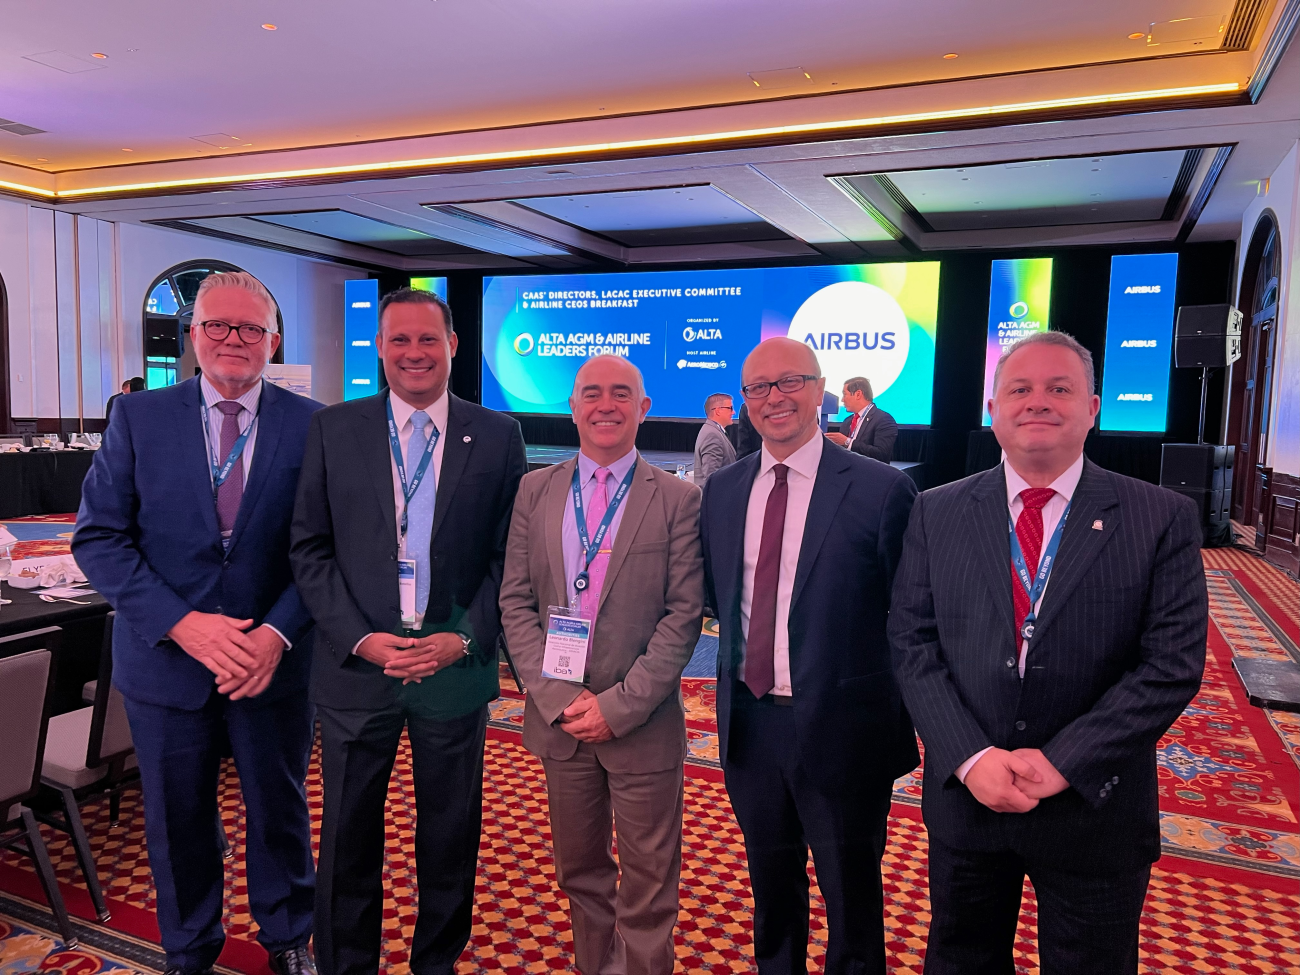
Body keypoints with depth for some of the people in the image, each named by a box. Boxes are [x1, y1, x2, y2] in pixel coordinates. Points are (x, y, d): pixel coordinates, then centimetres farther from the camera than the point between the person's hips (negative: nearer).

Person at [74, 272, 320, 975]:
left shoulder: (312, 426, -5)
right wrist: (183, 623, -18)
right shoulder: (138, 418, -3)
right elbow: (98, 537, -6)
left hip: (275, 661, 0)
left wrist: (278, 633, -18)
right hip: (166, 657, 1)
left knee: (280, 811, 17)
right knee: (177, 822, 18)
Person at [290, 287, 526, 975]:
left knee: (451, 836, 15)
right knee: (348, 836, 14)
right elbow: (309, 550, 0)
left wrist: (466, 638, -10)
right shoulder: (333, 429, 2)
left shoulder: (498, 436, 0)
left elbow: (510, 556, 0)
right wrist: (360, 638, -10)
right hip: (358, 665, 0)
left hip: (456, 666, 0)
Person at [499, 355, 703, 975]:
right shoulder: (535, 491, 3)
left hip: (642, 726, -3)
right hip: (558, 717, 3)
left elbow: (684, 615, -9)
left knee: (647, 889, 10)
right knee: (579, 874, 20)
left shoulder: (679, 500, -6)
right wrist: (557, 696, -10)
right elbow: (515, 601, 1)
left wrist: (619, 705, -15)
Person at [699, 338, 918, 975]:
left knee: (852, 901, 16)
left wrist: (903, 720, -6)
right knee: (771, 892, 25)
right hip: (748, 724, 5)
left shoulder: (882, 491, -13)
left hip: (838, 728, -4)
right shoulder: (722, 490, 3)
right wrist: (740, 667, 5)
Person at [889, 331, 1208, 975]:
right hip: (964, 796, 2)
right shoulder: (936, 514, -1)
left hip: (1094, 808, -1)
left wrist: (1064, 763, -17)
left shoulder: (1162, 520, -6)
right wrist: (970, 757, -15)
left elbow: (1173, 663, -11)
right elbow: (912, 643, -4)